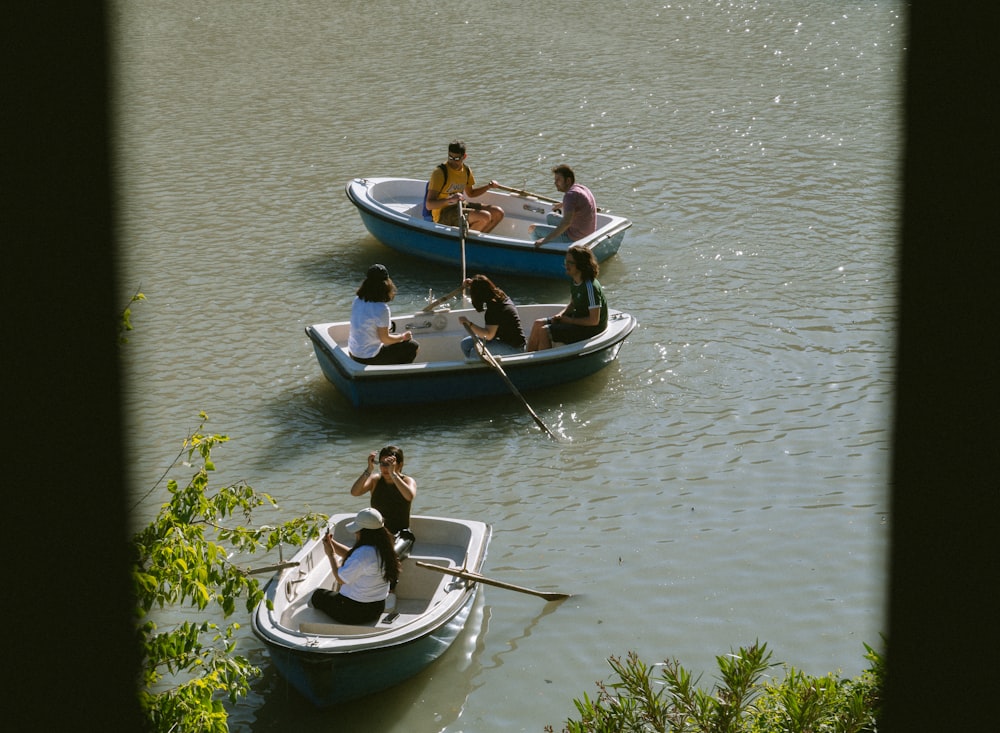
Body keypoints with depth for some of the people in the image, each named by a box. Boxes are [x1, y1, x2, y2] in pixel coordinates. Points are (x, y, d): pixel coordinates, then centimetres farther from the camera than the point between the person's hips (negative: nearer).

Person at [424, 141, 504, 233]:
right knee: (485, 216, -25)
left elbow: (470, 193, 27)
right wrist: (450, 200, -39)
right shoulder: (440, 172, -18)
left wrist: (488, 186, 11)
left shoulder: (466, 170, 6)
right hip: (443, 215, -8)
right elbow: (429, 205, -24)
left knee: (498, 213, 3)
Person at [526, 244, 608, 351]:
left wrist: (570, 320, -17)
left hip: (590, 328, -10)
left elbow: (594, 320, -25)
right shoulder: (575, 282, 3)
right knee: (538, 324, 5)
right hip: (577, 318, 10)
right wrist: (560, 315, -3)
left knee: (544, 332, -19)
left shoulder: (590, 287, -25)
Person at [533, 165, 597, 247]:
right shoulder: (580, 187, 3)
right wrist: (562, 205, 45)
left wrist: (545, 239, -37)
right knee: (550, 217, 29)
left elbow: (567, 222, -38)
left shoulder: (570, 194, -27)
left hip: (574, 238, -10)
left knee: (536, 229, -1)